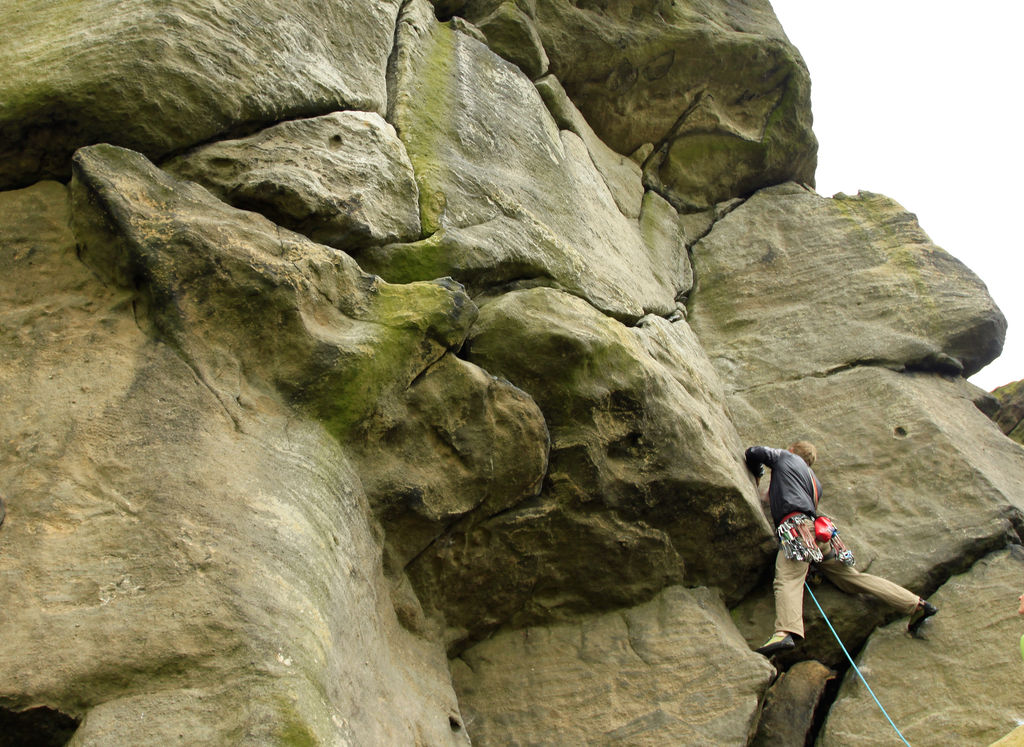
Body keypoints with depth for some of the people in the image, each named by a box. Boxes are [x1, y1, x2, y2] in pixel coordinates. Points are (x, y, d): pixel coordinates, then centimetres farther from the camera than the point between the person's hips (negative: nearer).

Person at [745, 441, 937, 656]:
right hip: (819, 530, 8)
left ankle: (785, 632, -51)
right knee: (853, 577, 11)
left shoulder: (786, 457, 18)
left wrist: (756, 476, 36)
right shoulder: (815, 482, 35)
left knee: (786, 579, -27)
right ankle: (916, 604, 7)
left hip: (795, 526, -8)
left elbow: (753, 453, 16)